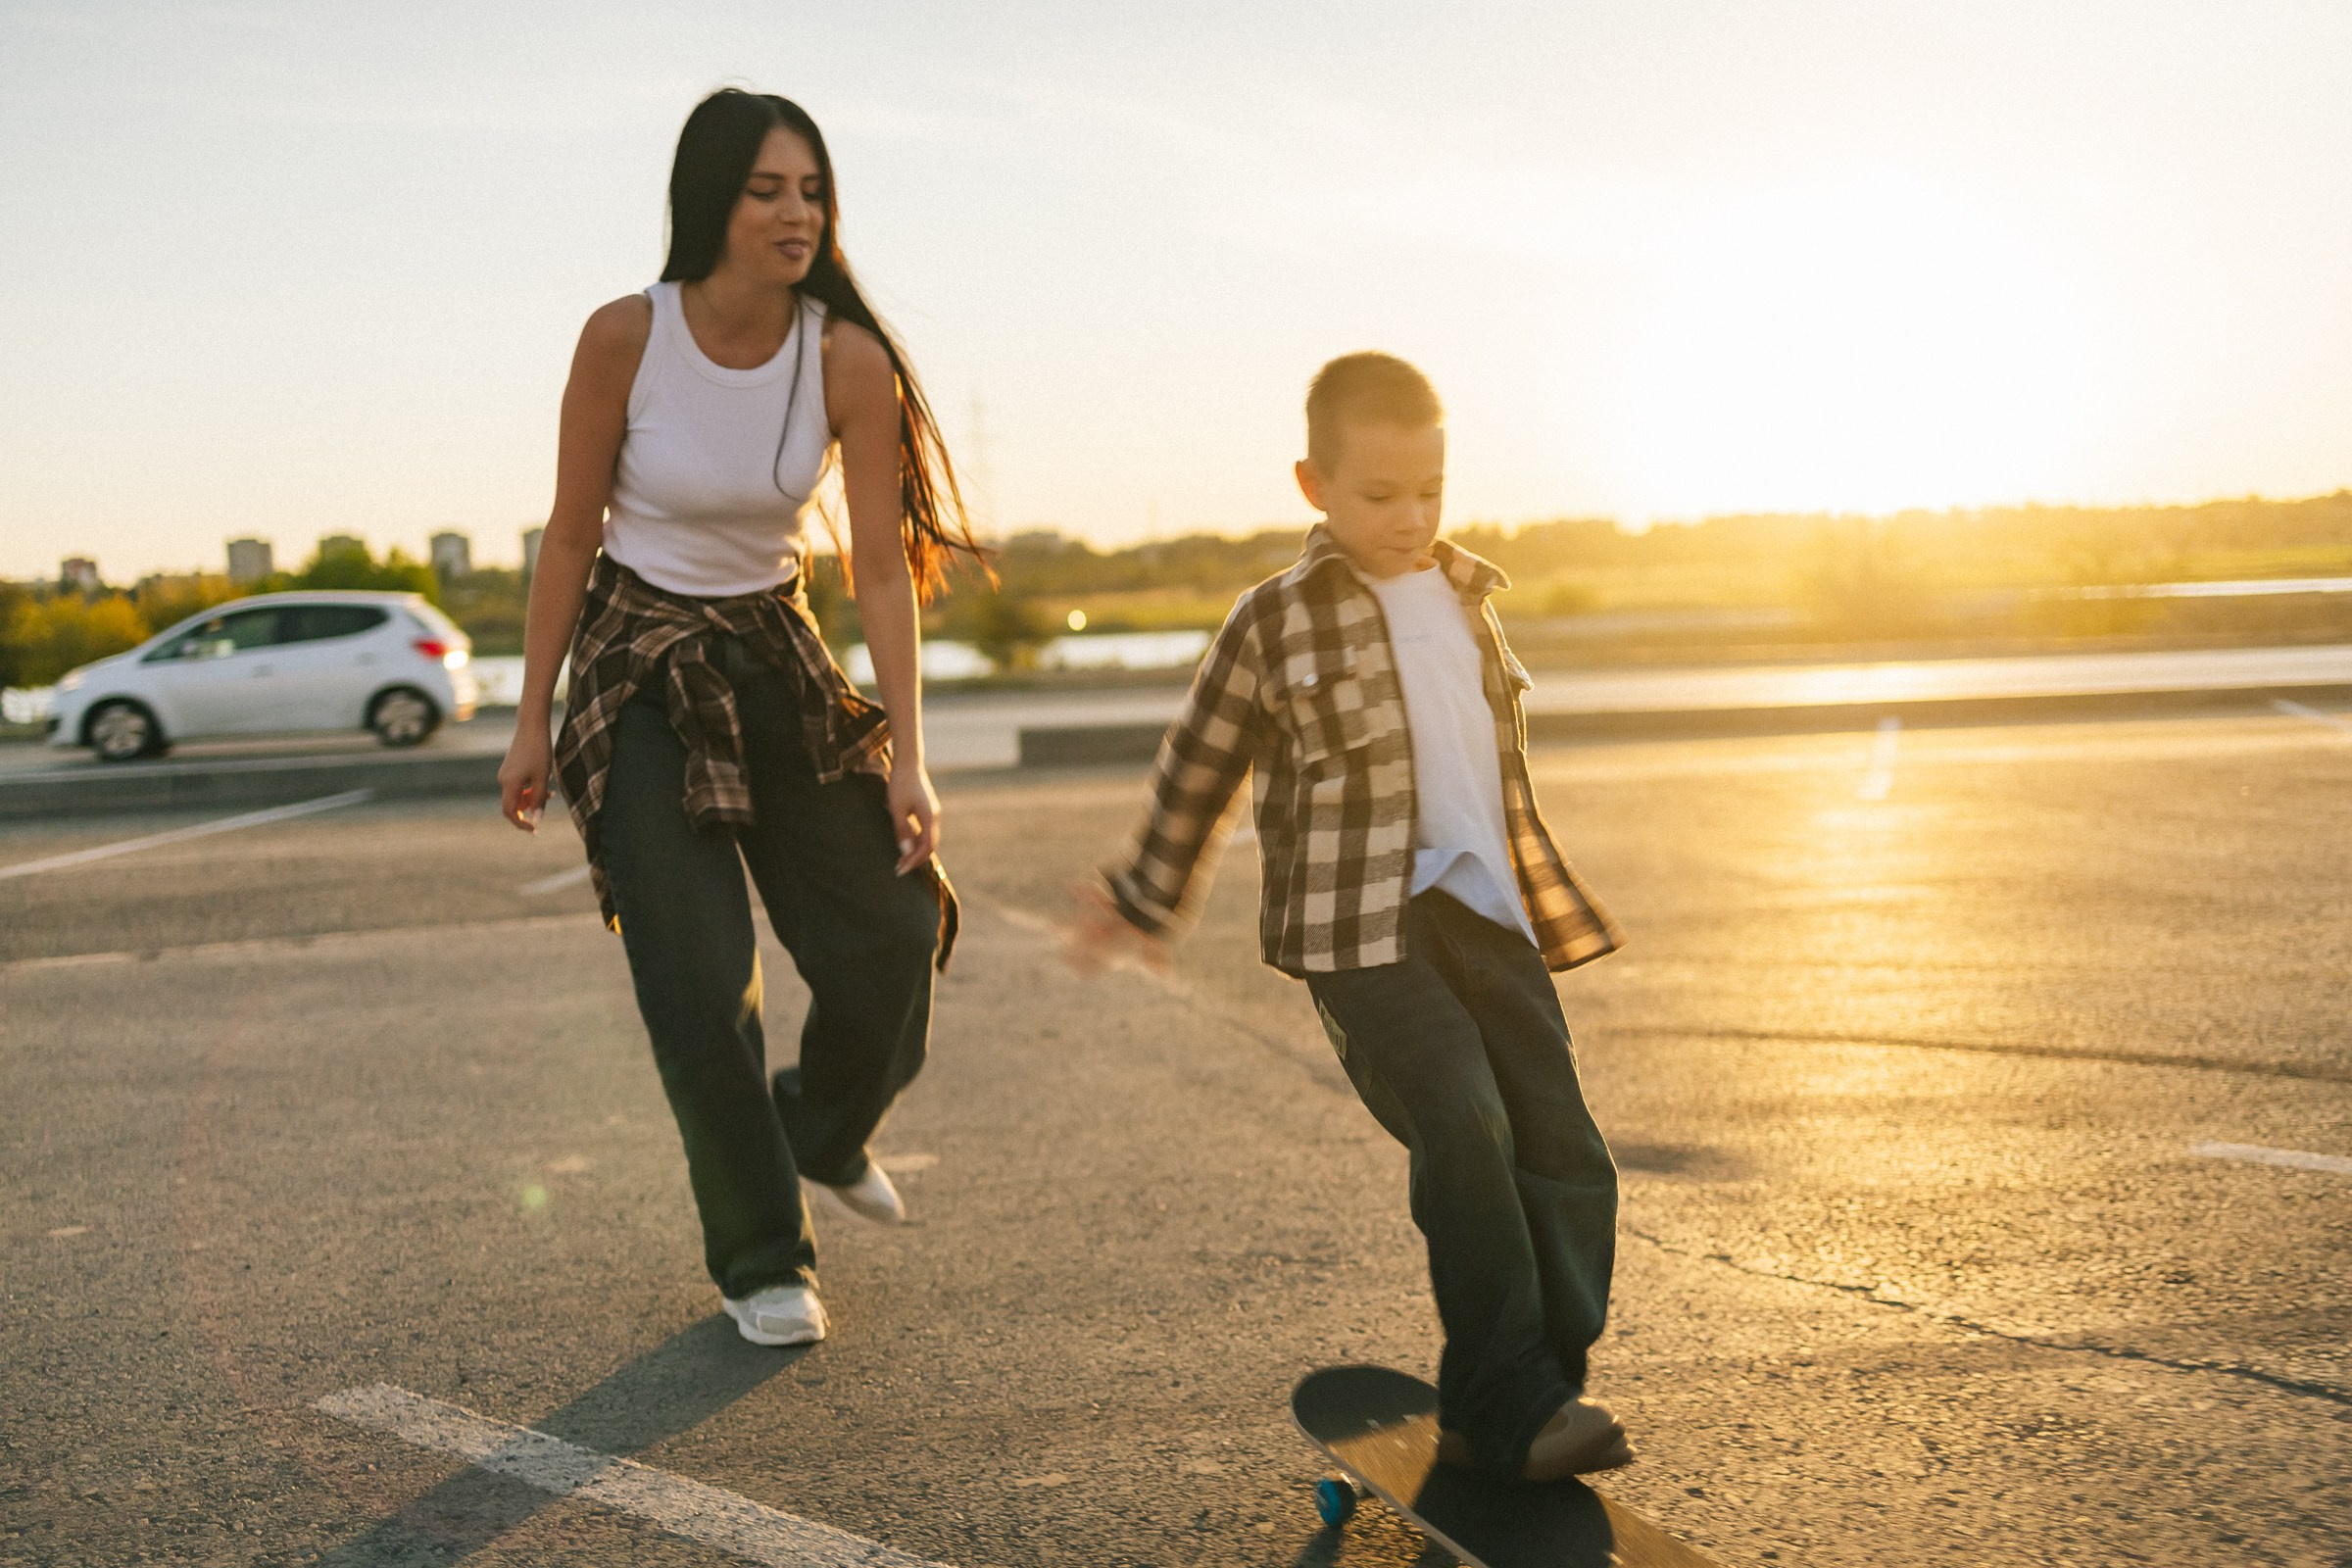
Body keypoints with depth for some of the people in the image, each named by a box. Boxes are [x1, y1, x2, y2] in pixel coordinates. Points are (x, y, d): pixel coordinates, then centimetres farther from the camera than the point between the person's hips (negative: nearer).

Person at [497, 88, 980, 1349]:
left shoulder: (847, 358, -13)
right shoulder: (625, 337, -18)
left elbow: (882, 568, -12)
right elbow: (571, 536, -8)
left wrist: (905, 758, -16)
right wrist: (532, 721, -5)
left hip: (777, 655, 3)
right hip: (640, 666, -3)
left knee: (894, 929, -1)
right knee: (702, 982, -6)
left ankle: (827, 1129, 33)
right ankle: (759, 1260, 14)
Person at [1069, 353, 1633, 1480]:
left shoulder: (1469, 599, 16)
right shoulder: (1276, 623, 1)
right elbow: (1197, 770, 11)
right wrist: (1144, 901, 18)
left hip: (1489, 918, 6)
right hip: (1361, 932, -5)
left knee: (1563, 1155, -3)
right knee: (1463, 1125, -23)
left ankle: (1493, 1420, 6)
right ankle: (1513, 1400, -12)